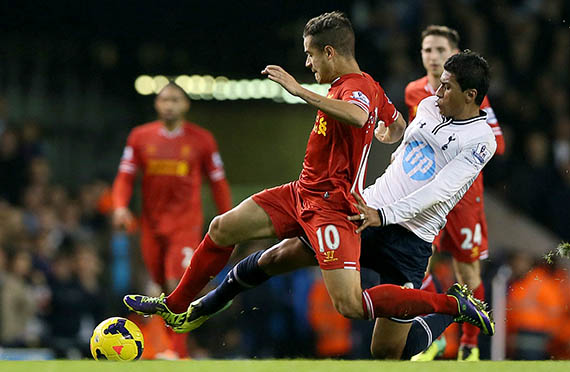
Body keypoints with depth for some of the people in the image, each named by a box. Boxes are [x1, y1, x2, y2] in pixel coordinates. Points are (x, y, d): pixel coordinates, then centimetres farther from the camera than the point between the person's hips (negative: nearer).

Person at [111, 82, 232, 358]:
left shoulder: (202, 140, 1)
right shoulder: (140, 137, 5)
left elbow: (218, 182, 7)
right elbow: (125, 177, 7)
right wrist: (120, 206, -13)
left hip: (186, 225, -3)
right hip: (152, 224, 3)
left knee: (177, 285, -18)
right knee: (164, 288, 6)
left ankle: (177, 352, -18)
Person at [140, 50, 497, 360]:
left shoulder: (481, 141, -13)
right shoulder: (429, 107, 8)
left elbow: (439, 191, -22)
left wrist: (384, 215, -29)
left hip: (409, 240, -6)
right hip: (368, 210, 6)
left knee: (388, 353, -9)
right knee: (278, 257, -1)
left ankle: (453, 307, 18)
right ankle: (209, 305, 23)